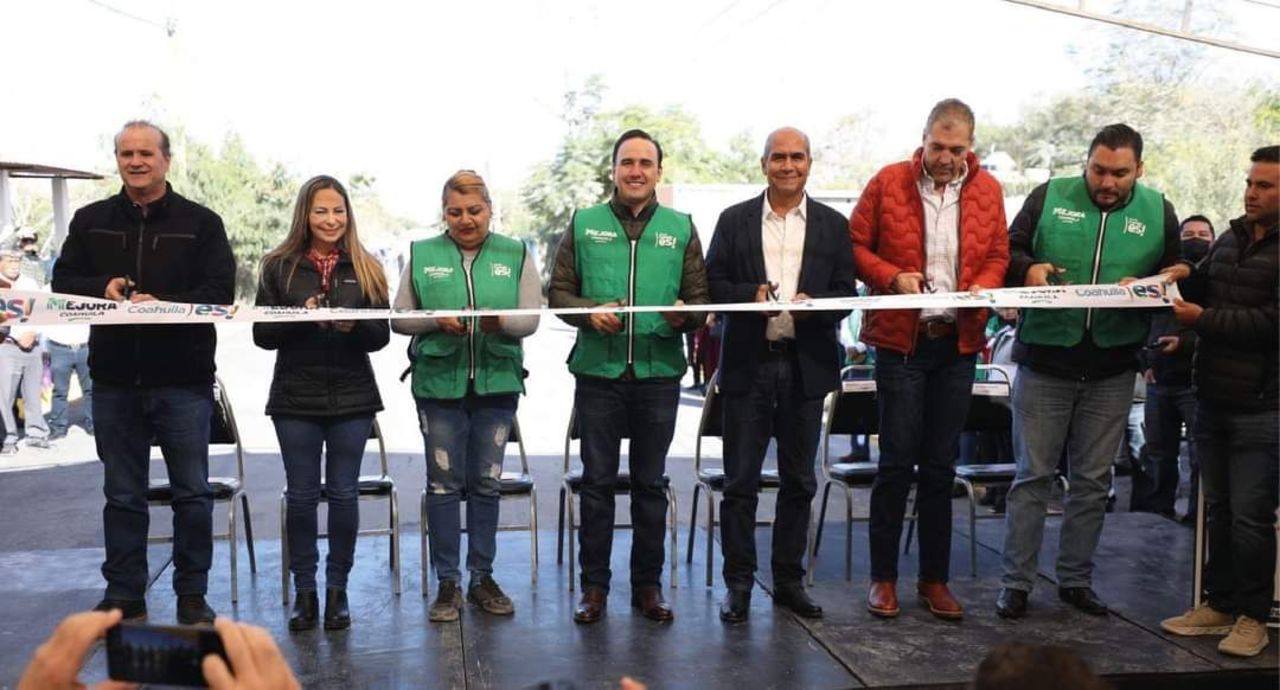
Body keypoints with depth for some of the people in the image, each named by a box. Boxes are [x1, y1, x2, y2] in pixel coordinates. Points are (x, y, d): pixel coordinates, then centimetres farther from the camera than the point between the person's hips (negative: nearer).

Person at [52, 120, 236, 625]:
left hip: (184, 379, -2)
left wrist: (162, 303, -20)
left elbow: (220, 293, -6)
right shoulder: (91, 221, 11)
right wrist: (102, 288, -10)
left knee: (192, 492, 3)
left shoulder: (201, 223, 2)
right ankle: (123, 595, 22)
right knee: (122, 494, 11)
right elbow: (63, 281, 11)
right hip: (114, 379, 3)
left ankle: (192, 594, 15)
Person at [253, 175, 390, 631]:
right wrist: (302, 316, -16)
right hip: (296, 398, 0)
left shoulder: (365, 268, 6)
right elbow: (262, 334, 0)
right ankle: (304, 590, 17)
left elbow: (381, 335, 1)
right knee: (301, 495, 5)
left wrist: (353, 325, -19)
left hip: (352, 398, 0)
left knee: (343, 494, 5)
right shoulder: (279, 267, 4)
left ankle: (337, 589, 17)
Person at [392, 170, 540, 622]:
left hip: (497, 383, 1)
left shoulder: (516, 255, 7)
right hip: (439, 382, -1)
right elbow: (400, 317, 5)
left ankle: (482, 578, 20)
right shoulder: (422, 255, 6)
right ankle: (447, 583, 12)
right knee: (443, 484, 2)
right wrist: (436, 322, -14)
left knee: (486, 483, 8)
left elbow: (531, 318, 0)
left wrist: (501, 322, -21)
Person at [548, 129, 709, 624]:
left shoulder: (681, 229, 8)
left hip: (659, 372, 1)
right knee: (598, 481, 6)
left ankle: (648, 584, 21)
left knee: (651, 483, 10)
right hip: (598, 371, -1)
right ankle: (594, 585, 17)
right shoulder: (584, 224, 7)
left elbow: (701, 299, 6)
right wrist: (590, 312, -13)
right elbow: (558, 291, 5)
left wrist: (686, 315, -15)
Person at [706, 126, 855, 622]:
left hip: (807, 364, 2)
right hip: (748, 363, -1)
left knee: (799, 480, 10)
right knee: (740, 480, 2)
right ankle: (738, 583, 12)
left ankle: (789, 580, 22)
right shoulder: (735, 220, 6)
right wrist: (751, 295, -16)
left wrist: (814, 303, -16)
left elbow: (846, 292, 5)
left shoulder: (832, 225, 8)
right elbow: (712, 284, 2)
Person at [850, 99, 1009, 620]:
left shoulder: (987, 190, 6)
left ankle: (935, 578, 20)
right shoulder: (888, 183, -3)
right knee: (897, 463, -2)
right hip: (901, 338, -3)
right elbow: (855, 245, 0)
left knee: (941, 465, 10)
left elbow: (998, 255, 12)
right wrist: (892, 276, -16)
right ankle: (883, 577, 11)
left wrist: (983, 286, -9)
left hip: (958, 342, 3)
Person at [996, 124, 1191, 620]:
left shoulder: (1157, 211, 7)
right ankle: (1016, 582, 10)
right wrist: (1028, 268, -19)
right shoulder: (1049, 197, 1)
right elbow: (1010, 249, 3)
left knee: (1093, 480, 10)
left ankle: (1076, 579, 23)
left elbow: (1178, 271, 11)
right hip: (1045, 361, -2)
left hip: (1112, 371, 3)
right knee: (1033, 475, 2)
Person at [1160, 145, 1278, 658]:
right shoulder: (1230, 238, 13)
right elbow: (1200, 286, 21)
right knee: (1218, 510, 15)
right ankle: (1219, 604, 26)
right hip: (1212, 400, 7)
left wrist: (1202, 319, -19)